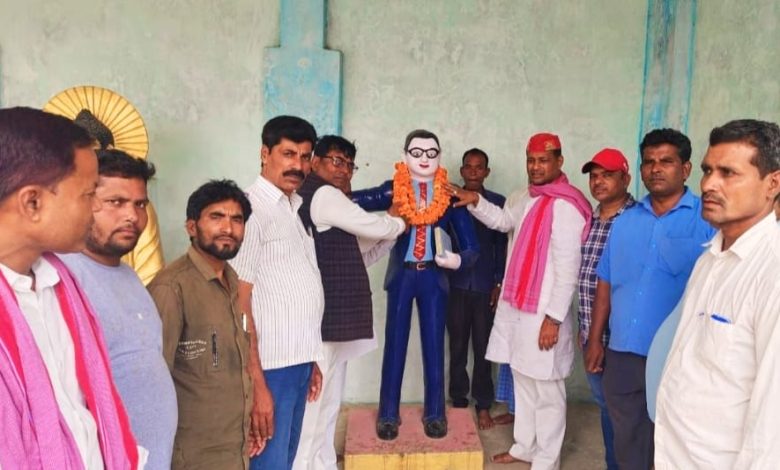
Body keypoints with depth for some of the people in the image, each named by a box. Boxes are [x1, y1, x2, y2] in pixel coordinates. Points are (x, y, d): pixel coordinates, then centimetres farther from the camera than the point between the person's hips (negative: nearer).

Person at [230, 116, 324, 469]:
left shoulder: (296, 207, 12)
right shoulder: (251, 209, -14)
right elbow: (239, 304, -17)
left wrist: (311, 359, 15)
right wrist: (255, 382, -19)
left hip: (297, 362, 8)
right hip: (270, 366, -8)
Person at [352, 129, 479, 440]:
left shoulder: (449, 196, -1)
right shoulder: (393, 190, -2)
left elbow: (471, 247, -5)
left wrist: (458, 260, -23)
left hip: (433, 276, 1)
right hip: (401, 275, 0)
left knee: (434, 346, 8)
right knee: (394, 346, 6)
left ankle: (434, 414, 22)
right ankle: (388, 415, 19)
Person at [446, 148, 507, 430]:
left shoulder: (498, 203, 4)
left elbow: (503, 245, 4)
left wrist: (500, 283, -2)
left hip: (486, 286, 0)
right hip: (456, 285, 0)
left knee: (483, 348, 6)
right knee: (457, 347, 7)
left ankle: (483, 406, 18)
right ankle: (459, 402, 20)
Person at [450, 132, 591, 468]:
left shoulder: (565, 205, -17)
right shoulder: (525, 198, 11)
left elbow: (567, 266, -19)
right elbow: (503, 221, 23)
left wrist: (554, 317, -20)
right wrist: (475, 202, 5)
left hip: (543, 313, -8)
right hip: (515, 306, 9)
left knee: (546, 390, 4)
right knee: (522, 380, 19)